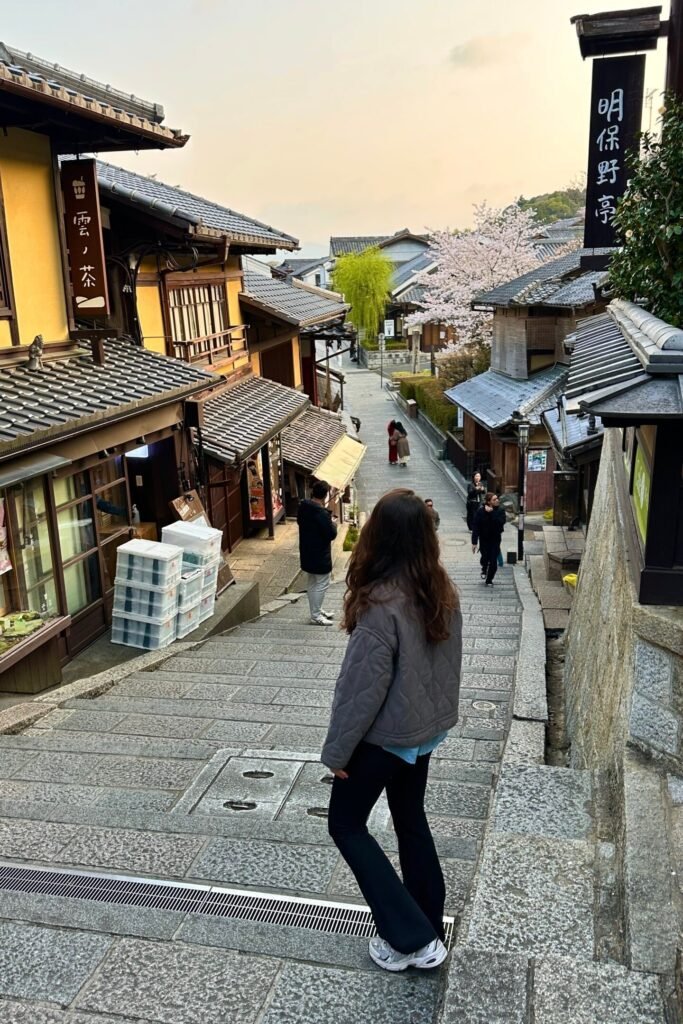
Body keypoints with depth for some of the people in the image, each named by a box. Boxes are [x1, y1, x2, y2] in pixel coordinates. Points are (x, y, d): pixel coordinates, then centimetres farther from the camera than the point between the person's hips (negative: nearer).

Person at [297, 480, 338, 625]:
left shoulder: (303, 507, -1)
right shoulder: (322, 513, -26)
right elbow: (331, 535, -22)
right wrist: (333, 524, -1)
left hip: (307, 552, 9)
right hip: (320, 555, -9)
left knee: (312, 583, 19)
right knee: (322, 584, 3)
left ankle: (317, 610, 32)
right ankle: (316, 616, 8)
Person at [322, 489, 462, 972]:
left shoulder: (382, 603, -29)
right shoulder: (444, 591, -5)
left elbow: (364, 686, -24)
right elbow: (449, 663, 7)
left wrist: (337, 750, -12)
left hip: (385, 736, -7)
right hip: (427, 729, 7)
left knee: (346, 825, 12)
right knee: (411, 818, 23)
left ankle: (410, 938, 12)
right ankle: (428, 927, 36)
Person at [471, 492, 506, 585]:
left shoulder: (500, 511, -8)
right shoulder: (481, 511, -12)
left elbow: (501, 522, -27)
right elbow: (475, 527, -12)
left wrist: (491, 512, -28)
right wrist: (474, 542, -16)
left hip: (495, 539, 1)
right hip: (484, 539, -1)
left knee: (493, 561, -2)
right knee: (485, 558, -2)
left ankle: (489, 580, 19)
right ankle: (484, 570, 36)